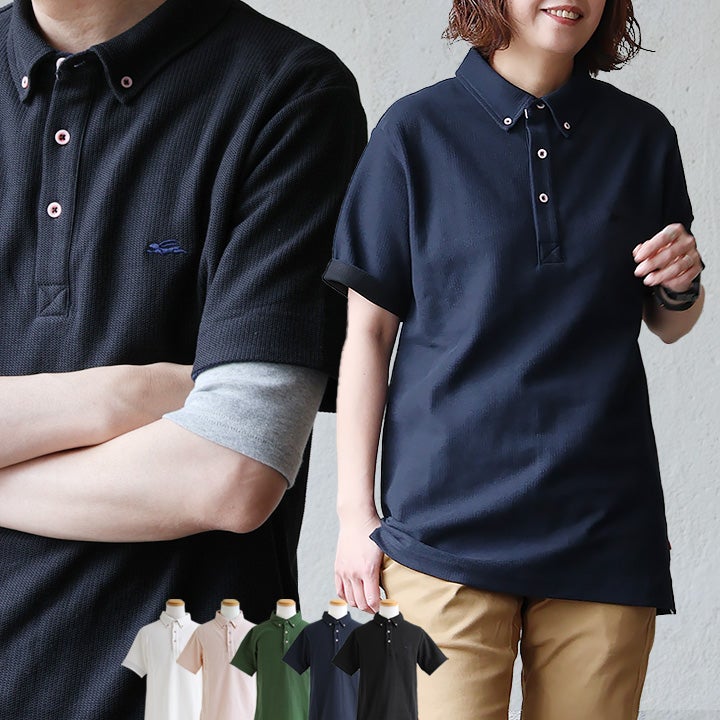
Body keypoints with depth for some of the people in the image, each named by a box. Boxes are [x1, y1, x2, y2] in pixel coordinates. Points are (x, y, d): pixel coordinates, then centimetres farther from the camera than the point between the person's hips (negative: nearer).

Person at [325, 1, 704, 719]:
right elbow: (368, 332, 1)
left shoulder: (642, 135, 8)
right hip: (447, 520, -2)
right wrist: (356, 511, -2)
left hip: (604, 525, 3)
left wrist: (682, 287, -5)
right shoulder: (417, 130, 1)